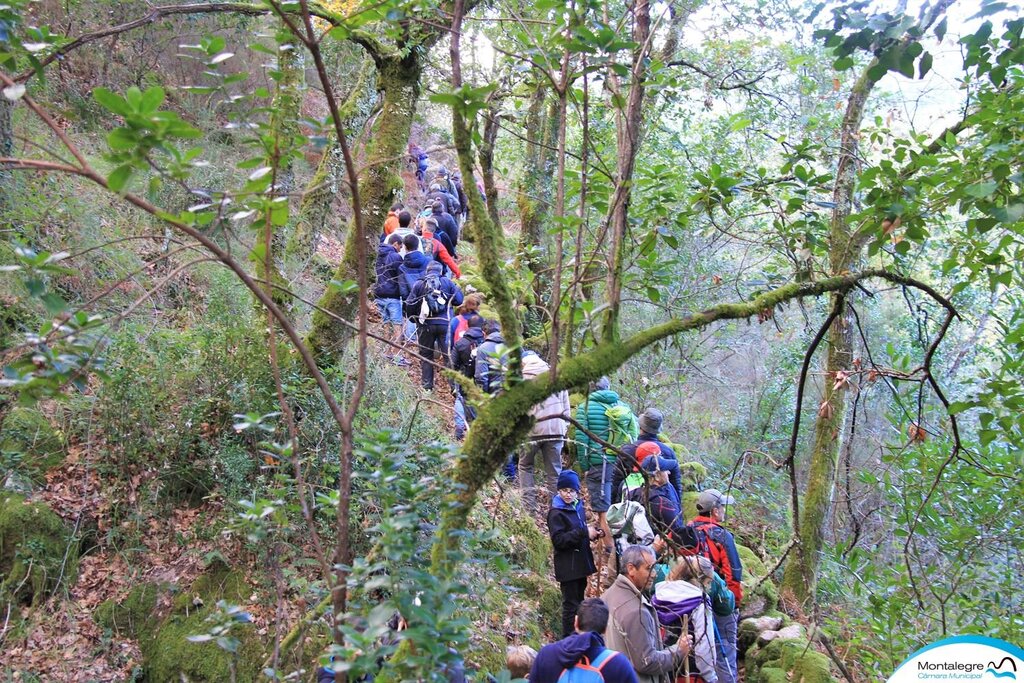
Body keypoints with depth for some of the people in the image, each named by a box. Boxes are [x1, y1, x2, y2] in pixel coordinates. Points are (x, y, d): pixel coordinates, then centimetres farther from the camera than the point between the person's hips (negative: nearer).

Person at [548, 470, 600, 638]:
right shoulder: (556, 512, -16)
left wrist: (592, 532, 0)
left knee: (579, 600, 18)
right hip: (567, 566, -8)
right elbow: (558, 540, -23)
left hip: (580, 563, 8)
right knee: (571, 604, -2)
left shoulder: (578, 506, 9)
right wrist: (584, 533, -26)